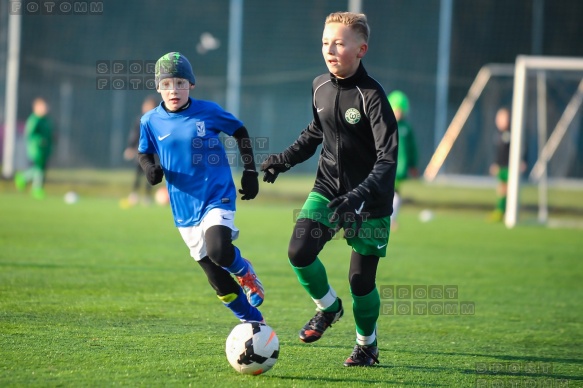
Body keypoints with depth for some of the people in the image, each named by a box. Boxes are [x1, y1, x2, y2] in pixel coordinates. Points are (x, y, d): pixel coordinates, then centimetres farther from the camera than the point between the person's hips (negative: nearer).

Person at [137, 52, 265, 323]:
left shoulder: (208, 111, -6)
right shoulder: (151, 121, 0)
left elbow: (240, 132, 8)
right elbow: (144, 153, 15)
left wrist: (250, 171, 3)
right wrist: (149, 168, -8)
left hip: (218, 197, -3)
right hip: (185, 209, 3)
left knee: (218, 251, -30)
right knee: (218, 280, 4)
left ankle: (244, 271, 5)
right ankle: (254, 323, 22)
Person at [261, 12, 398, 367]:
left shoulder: (371, 96, -20)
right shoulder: (320, 87, 0)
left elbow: (388, 159, -25)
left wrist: (358, 196, -36)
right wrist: (284, 160, 14)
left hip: (370, 201, -5)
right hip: (327, 189, 5)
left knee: (361, 279, -1)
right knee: (299, 252, -16)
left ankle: (367, 344, 25)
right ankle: (328, 307, 13)